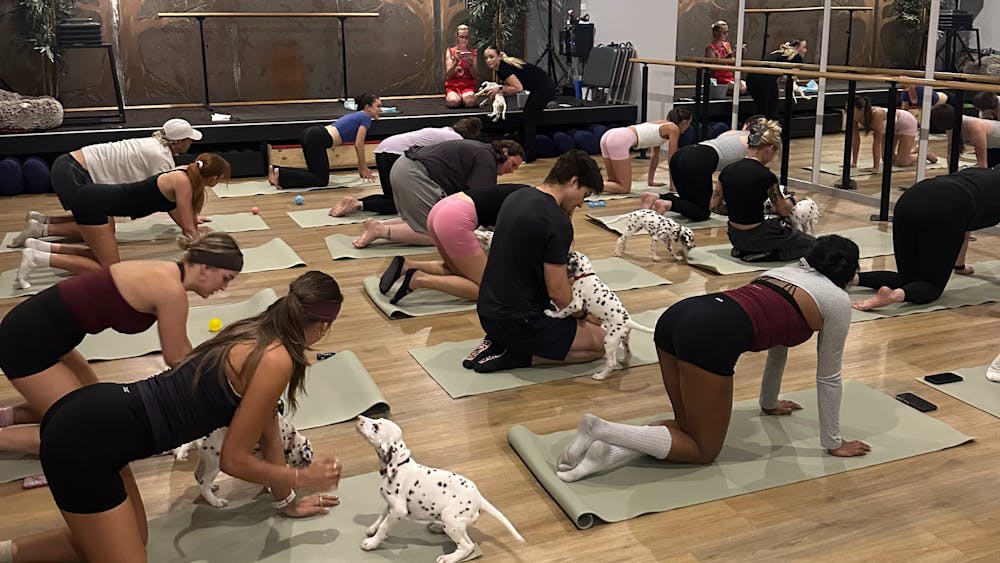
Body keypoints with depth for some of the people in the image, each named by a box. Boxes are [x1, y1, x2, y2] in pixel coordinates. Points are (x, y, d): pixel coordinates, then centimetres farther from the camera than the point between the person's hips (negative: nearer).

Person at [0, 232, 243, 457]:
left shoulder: (166, 273, 7)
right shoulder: (171, 290, -20)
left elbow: (179, 346, 19)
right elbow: (176, 357, -6)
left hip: (40, 330, 9)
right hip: (29, 339, -9)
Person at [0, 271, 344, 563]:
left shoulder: (259, 333, 13)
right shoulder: (276, 361, -13)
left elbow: (267, 430, 23)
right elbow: (233, 459, -7)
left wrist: (287, 500, 31)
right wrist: (302, 478, 6)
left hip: (91, 411, 9)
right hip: (88, 440, -9)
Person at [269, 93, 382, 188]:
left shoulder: (358, 116, 27)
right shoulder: (366, 118, -1)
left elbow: (358, 144, 33)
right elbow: (358, 145, -5)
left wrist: (363, 167, 35)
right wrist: (363, 168, 5)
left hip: (310, 133, 10)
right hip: (317, 139, -10)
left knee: (317, 173, 17)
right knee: (321, 180, -6)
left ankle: (276, 170, 6)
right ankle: (280, 175, -17)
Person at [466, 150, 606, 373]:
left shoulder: (516, 197, 6)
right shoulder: (557, 222, -20)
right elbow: (558, 293, -15)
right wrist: (582, 313, 2)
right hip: (517, 321, -9)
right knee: (600, 341, 4)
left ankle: (499, 344, 11)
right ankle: (516, 356, -5)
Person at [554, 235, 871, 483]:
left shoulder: (786, 271, 37)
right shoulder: (838, 301, 17)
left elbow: (777, 335, 47)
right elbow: (828, 376, 22)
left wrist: (770, 403, 59)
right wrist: (834, 443, 33)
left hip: (678, 316, 8)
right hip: (711, 336, -8)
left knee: (692, 429, 22)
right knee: (704, 450, 7)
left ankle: (613, 448, -4)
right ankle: (602, 431, -12)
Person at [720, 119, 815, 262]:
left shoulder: (727, 171, -3)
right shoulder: (766, 176, -20)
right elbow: (784, 211, -3)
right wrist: (788, 201, 20)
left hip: (735, 238, 7)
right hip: (756, 238, -7)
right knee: (811, 244, 13)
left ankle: (744, 250, 13)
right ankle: (761, 255, -3)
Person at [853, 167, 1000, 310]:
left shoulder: (976, 174, 41)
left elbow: (962, 226, 52)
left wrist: (960, 266, 63)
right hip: (943, 211, -6)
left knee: (907, 278, 15)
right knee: (933, 285, 6)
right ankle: (896, 294, -27)